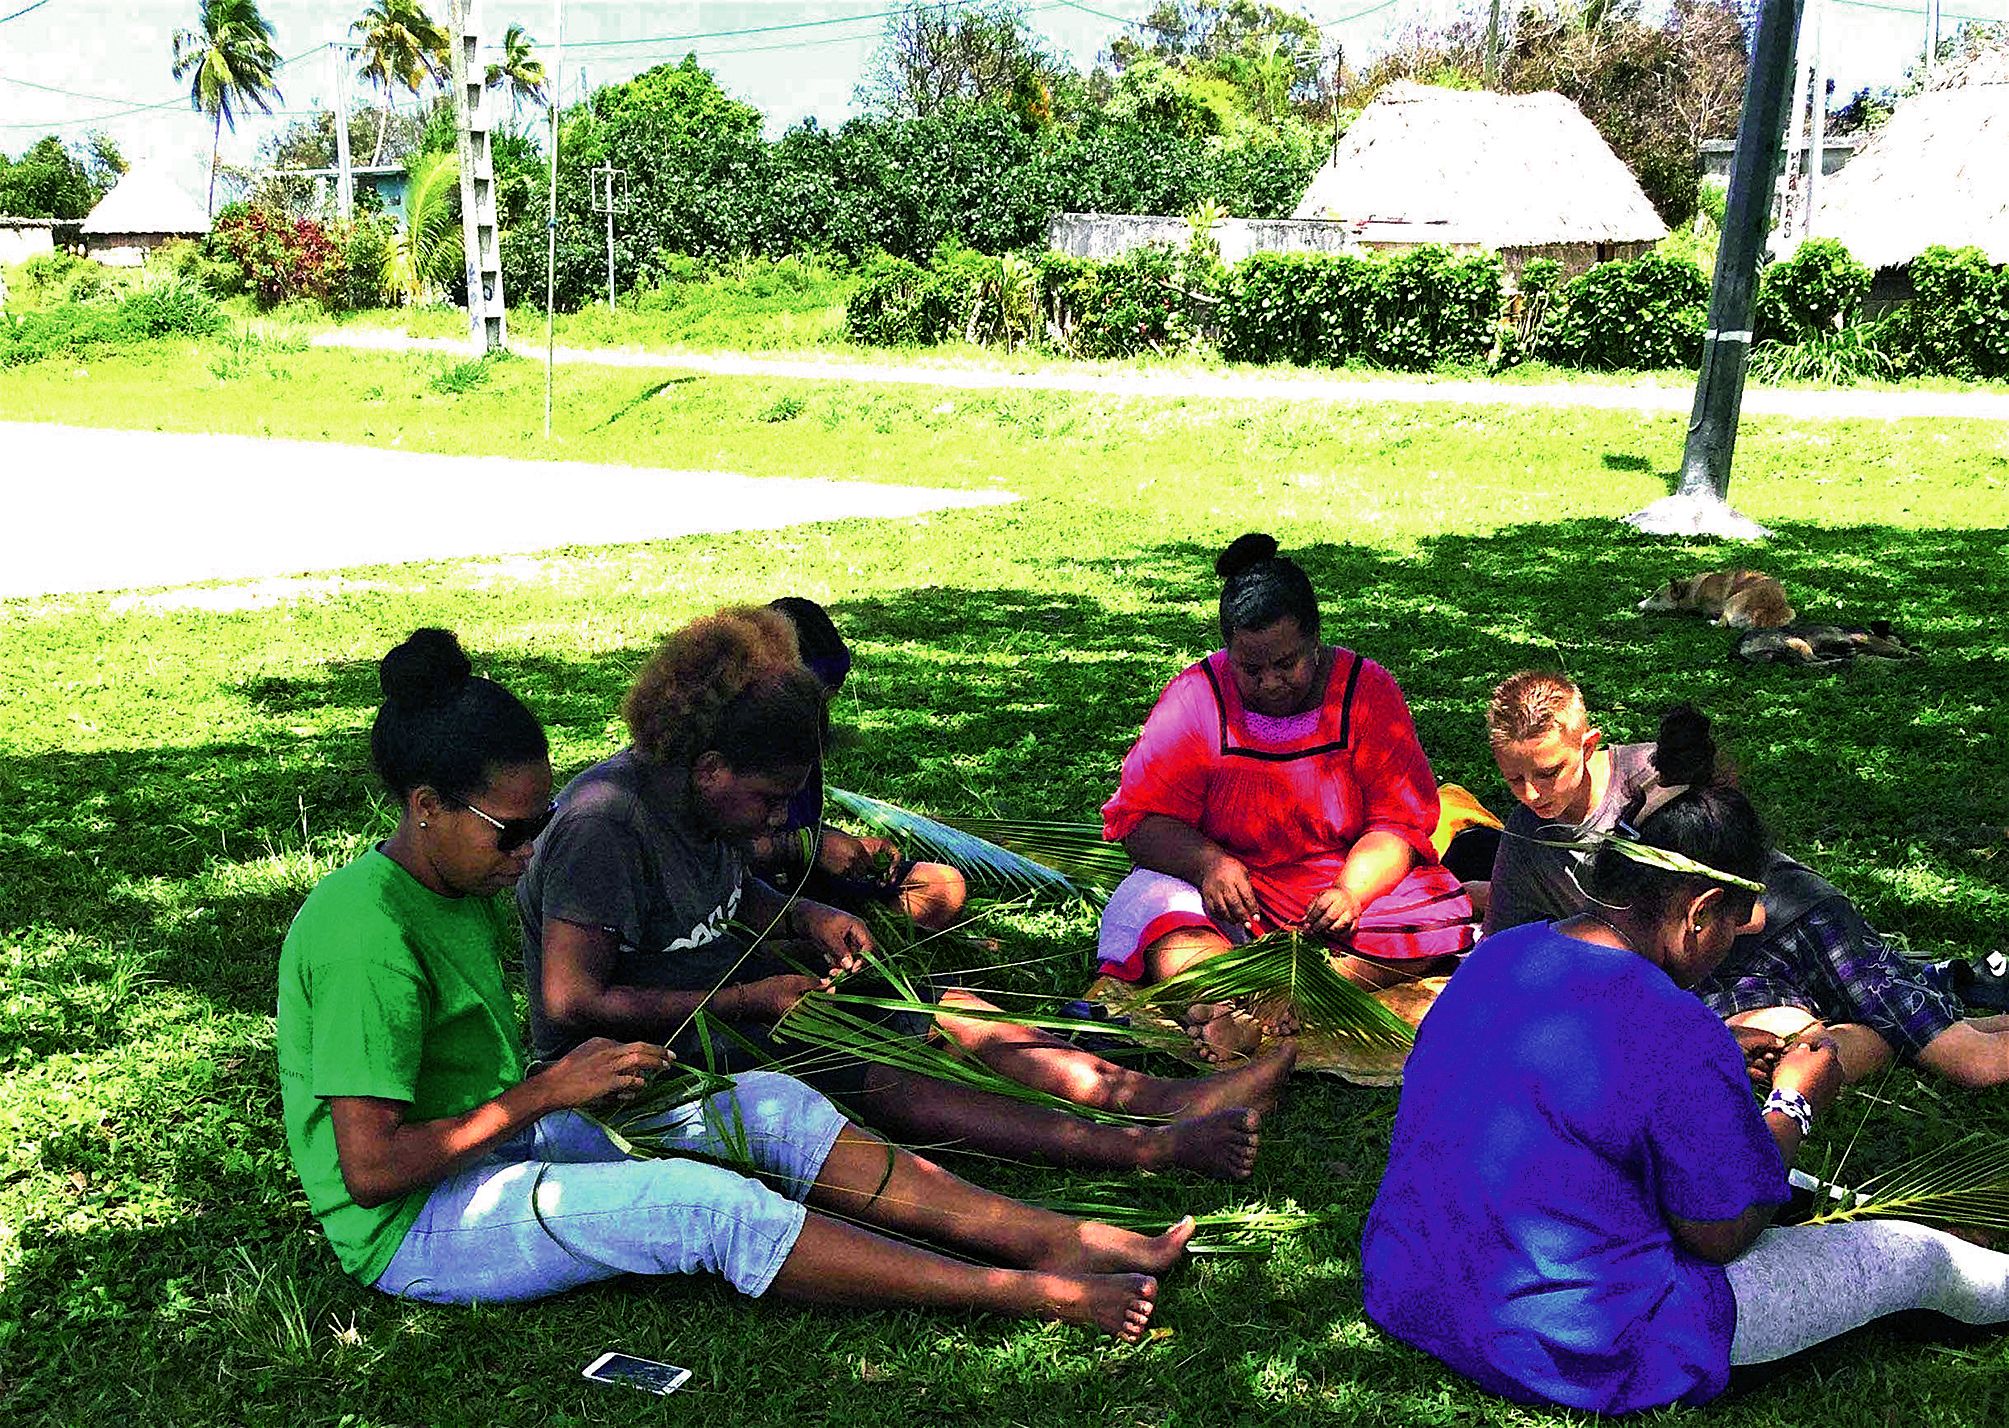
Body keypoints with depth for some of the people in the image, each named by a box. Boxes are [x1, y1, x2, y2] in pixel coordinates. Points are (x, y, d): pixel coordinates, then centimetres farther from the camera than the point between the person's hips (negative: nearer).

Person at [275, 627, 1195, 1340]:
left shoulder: (457, 886, 7)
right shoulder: (367, 931, -24)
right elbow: (371, 1168, -27)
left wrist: (584, 1076, -3)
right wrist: (548, 1092, -20)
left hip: (504, 1145, 10)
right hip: (414, 1229, -9)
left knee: (766, 1106, -6)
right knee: (704, 1206, -28)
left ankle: (1057, 1238, -11)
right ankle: (1039, 1295, -24)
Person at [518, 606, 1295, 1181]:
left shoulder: (693, 799, 4)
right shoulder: (605, 825, -24)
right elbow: (572, 1005, -28)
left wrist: (806, 917, 4)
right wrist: (748, 1000, -23)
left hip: (722, 995, 10)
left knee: (940, 1010, -4)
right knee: (872, 1076, -29)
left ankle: (1165, 1098, -12)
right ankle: (1150, 1149, -36)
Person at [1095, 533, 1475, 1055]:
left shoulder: (1366, 690, -3)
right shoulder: (1196, 698, -5)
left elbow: (1400, 819, -6)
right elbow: (1140, 817, -6)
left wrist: (1351, 890, -25)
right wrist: (1207, 862, -26)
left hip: (1353, 879, 1)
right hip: (1230, 891, -1)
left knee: (1433, 923, -28)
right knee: (1159, 919, -31)